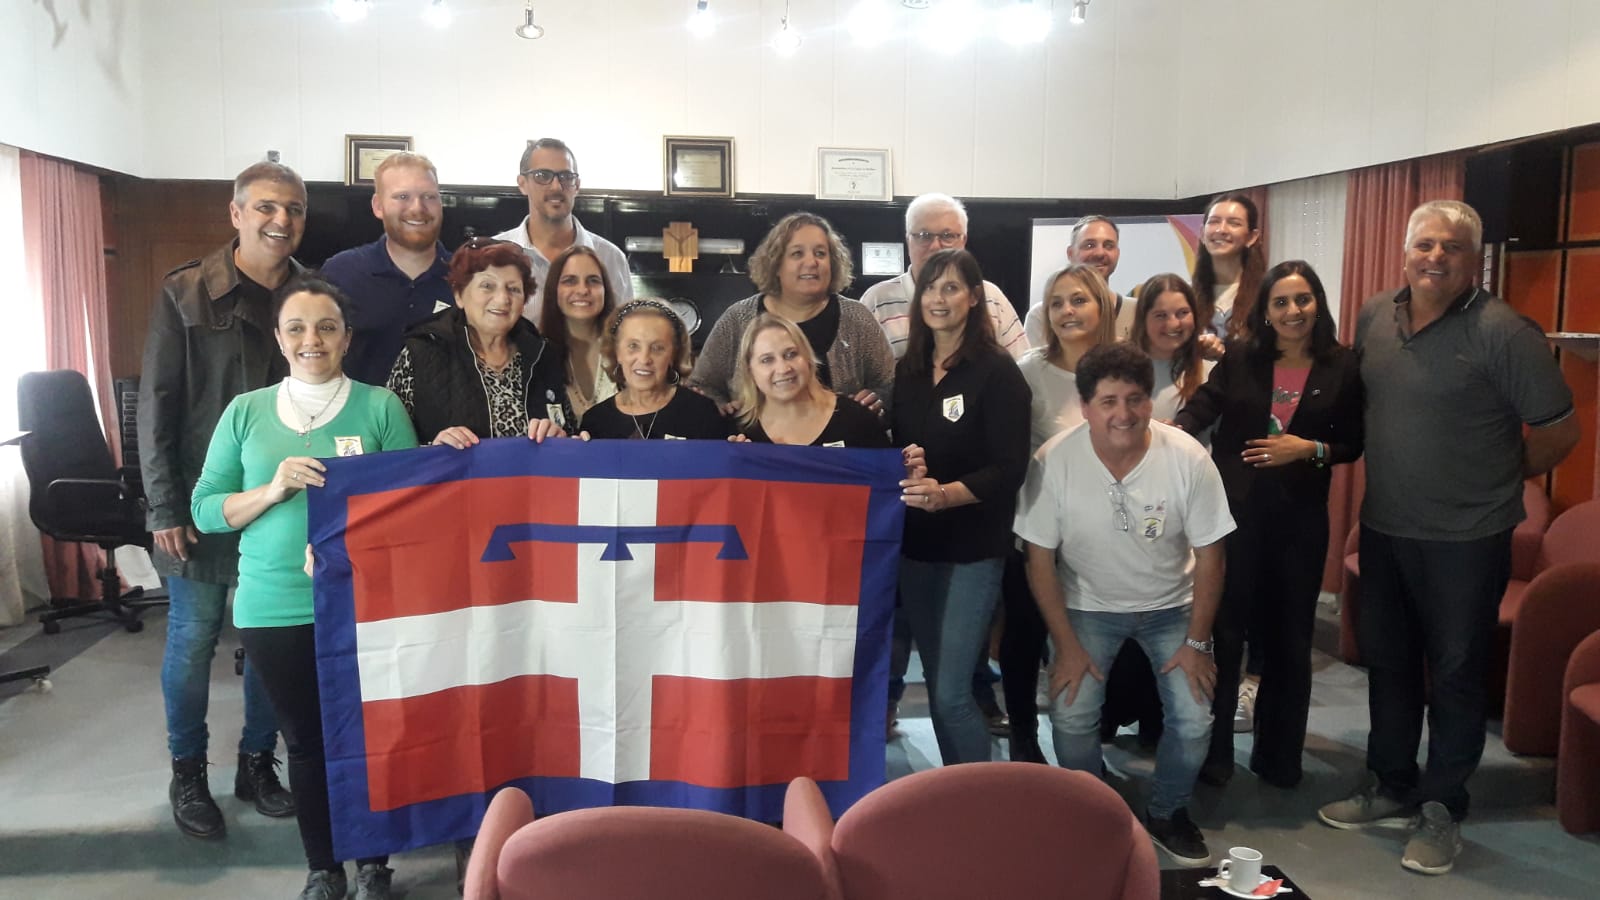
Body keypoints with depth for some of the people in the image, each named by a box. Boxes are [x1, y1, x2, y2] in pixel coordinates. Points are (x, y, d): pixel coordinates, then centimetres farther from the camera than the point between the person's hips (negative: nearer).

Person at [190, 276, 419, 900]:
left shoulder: (381, 406, -1)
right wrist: (273, 490, -13)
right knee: (305, 739, 13)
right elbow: (205, 510, 4)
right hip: (274, 608, 2)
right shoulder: (246, 411, 6)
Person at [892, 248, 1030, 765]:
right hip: (914, 544, 6)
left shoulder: (997, 372, -10)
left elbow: (1010, 468, -15)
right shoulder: (907, 370, 9)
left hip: (973, 548, -6)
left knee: (952, 694, -9)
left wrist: (947, 493, -30)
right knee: (936, 687, 13)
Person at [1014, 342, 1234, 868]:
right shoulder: (1055, 463, -22)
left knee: (1194, 721, -11)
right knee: (1071, 717, -16)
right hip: (1087, 606, 0)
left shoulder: (1188, 458, -21)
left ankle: (1167, 813, 19)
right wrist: (1067, 645, -12)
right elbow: (1041, 559, -13)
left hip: (1171, 606, 1)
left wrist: (1197, 642, -9)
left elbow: (1209, 554, -10)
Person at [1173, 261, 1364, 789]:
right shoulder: (1241, 358, -1)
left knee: (1289, 636, 11)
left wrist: (1310, 449, -15)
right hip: (1232, 509, -1)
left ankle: (1278, 753, 28)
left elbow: (1353, 445, 4)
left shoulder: (1341, 367, 1)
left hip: (1300, 516, 1)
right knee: (1223, 629, 3)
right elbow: (1201, 410, -11)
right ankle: (1213, 748, 19)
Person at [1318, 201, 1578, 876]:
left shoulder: (1503, 332, -15)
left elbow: (1559, 430, -10)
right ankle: (1391, 787, 34)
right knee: (1386, 660, 17)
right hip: (1383, 529, 6)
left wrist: (1494, 483, 0)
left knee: (1455, 674, 7)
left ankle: (1442, 809, 23)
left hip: (1466, 539, -6)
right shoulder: (1374, 316, 3)